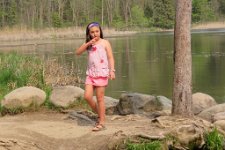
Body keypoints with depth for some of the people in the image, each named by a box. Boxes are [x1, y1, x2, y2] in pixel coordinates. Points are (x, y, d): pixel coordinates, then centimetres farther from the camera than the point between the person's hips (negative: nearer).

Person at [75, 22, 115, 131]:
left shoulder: (105, 43, 0)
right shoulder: (88, 44, 12)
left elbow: (110, 57, -4)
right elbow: (78, 52, 0)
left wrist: (112, 70, -14)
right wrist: (87, 44, -10)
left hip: (101, 73, -5)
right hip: (90, 73, 5)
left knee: (100, 98, -2)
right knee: (87, 96, -4)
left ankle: (101, 123, 5)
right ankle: (99, 115, 18)